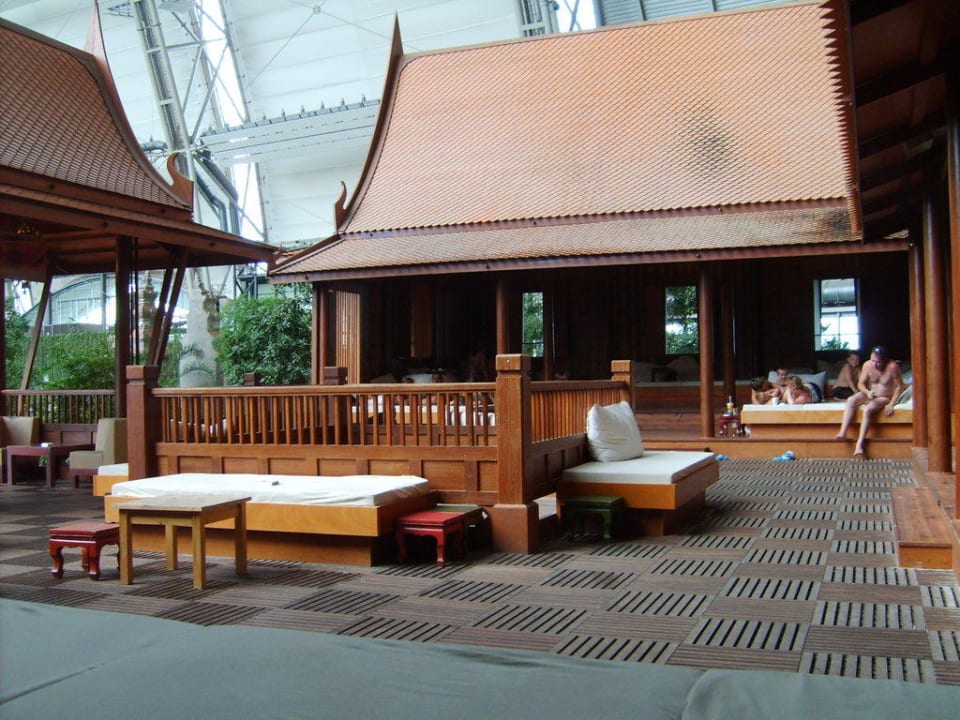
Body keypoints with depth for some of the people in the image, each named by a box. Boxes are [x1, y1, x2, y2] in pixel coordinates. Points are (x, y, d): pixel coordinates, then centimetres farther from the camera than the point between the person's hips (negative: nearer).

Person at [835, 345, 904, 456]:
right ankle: (843, 433, -33)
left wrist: (891, 404, -23)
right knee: (851, 400, -23)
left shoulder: (892, 367, -23)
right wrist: (867, 392, -26)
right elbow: (860, 384, -3)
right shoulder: (867, 365, -12)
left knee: (868, 409, -33)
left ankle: (860, 443, -37)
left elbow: (899, 386, -16)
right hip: (870, 395, 5)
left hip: (885, 398, -5)